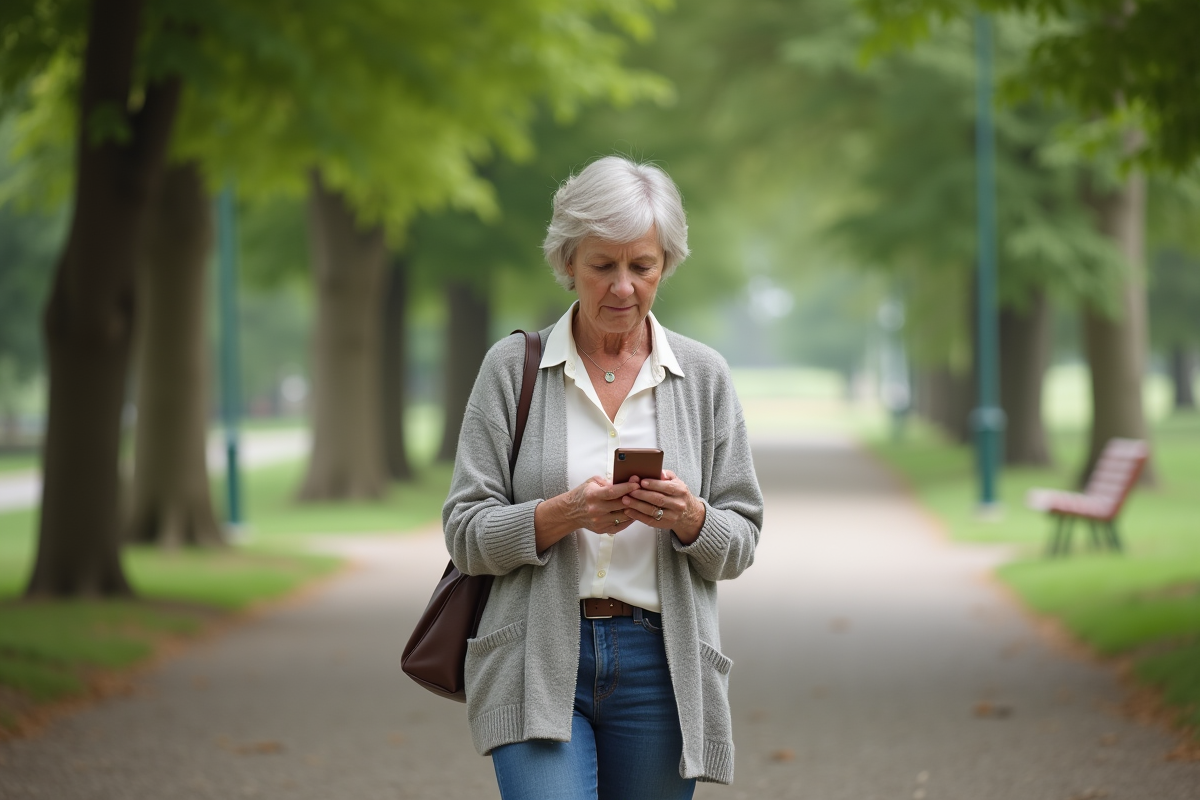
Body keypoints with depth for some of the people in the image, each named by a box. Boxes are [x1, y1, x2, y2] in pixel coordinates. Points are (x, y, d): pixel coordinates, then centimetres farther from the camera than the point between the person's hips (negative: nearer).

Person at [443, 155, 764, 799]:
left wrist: (689, 518, -14)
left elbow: (740, 543, 8)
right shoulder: (512, 368, 3)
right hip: (538, 667, -2)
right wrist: (562, 515, -18)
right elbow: (466, 533, -1)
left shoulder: (703, 377, 8)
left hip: (660, 667, 2)